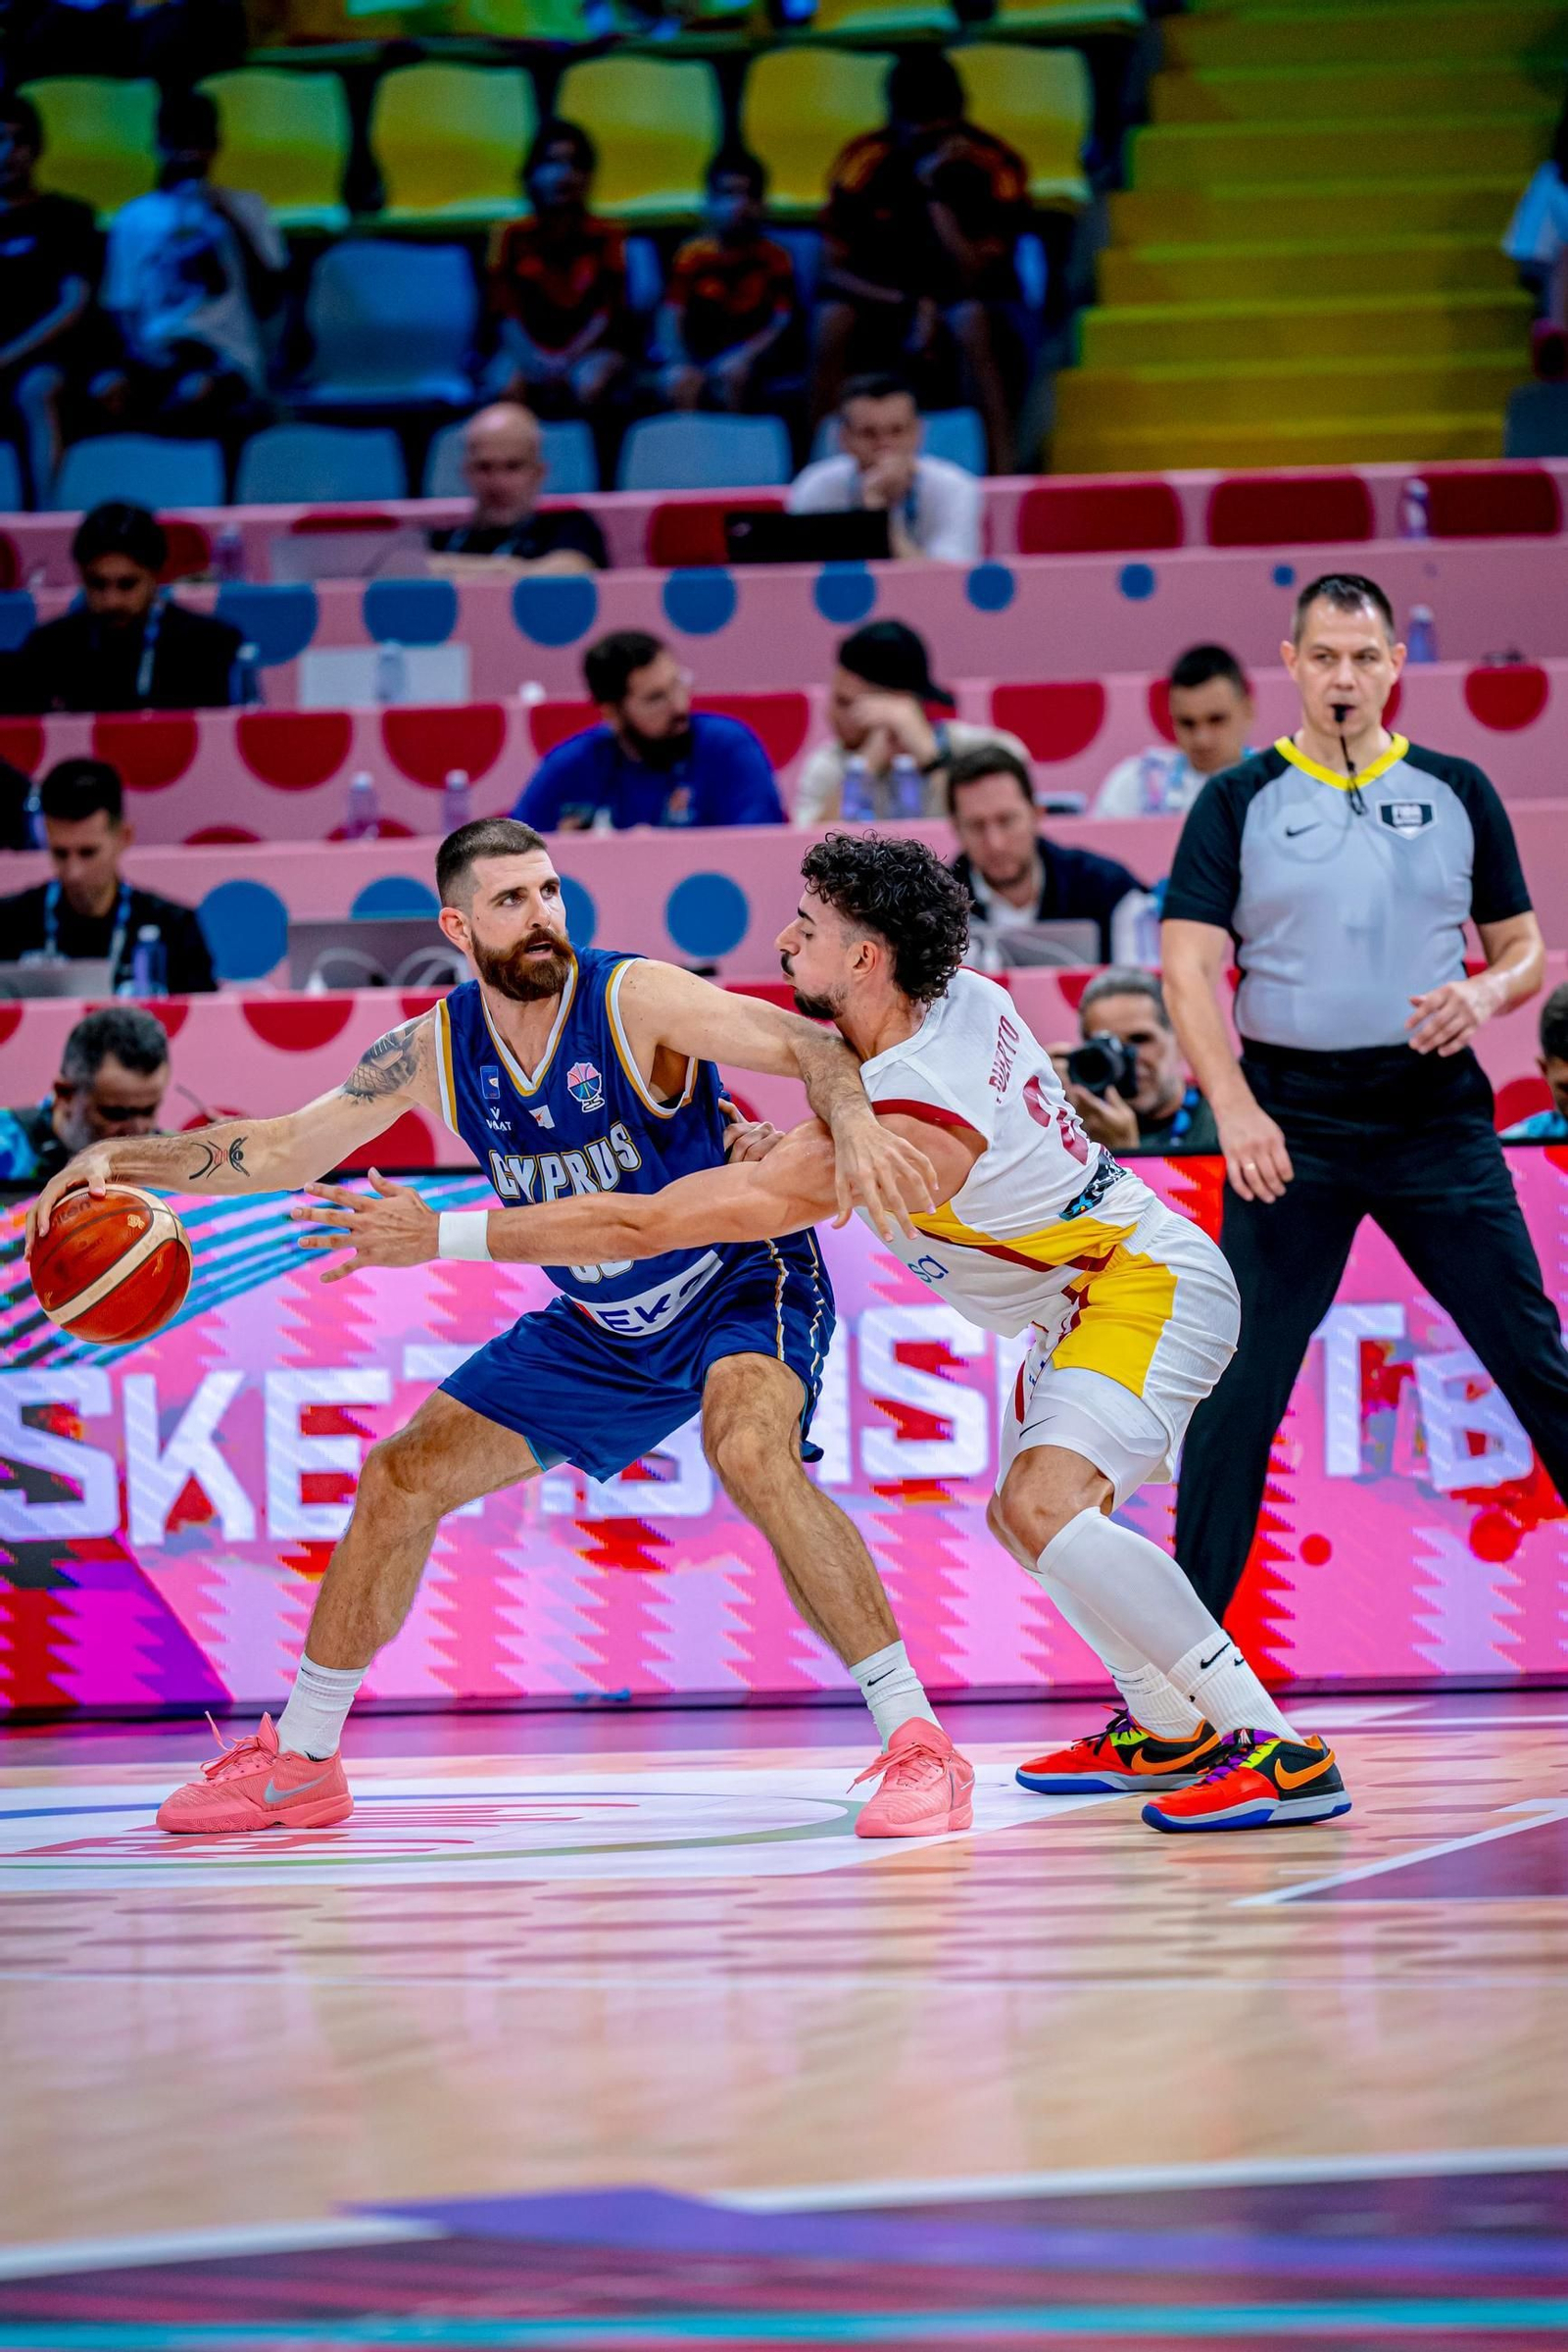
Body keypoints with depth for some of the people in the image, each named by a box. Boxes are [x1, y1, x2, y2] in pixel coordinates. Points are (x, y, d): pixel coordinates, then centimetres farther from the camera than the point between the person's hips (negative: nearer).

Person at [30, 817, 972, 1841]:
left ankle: (919, 1743, -32)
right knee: (402, 1476, 5)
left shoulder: (633, 1000, -24)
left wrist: (853, 1119, -54)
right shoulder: (437, 1050, -7)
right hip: (603, 1326, 7)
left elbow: (813, 1045, -31)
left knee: (750, 1447, -37)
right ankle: (299, 1763, 20)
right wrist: (123, 1160, -13)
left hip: (741, 1286, -7)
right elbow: (284, 1147, 0)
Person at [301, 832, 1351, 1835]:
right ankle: (1166, 1732, 43)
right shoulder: (967, 999, -5)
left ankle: (1279, 1754, -33)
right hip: (1094, 1288, 11)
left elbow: (646, 1224, -29)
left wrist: (439, 1235, -25)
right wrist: (794, 1150, 0)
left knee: (1048, 1504, -30)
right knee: (1025, 1515, 24)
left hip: (1149, 1287, -11)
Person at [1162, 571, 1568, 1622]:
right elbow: (1189, 969, -3)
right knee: (1240, 1388, -4)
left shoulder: (1458, 793, 9)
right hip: (1290, 1122, -1)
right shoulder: (1239, 803, 3)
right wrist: (1233, 1107, -18)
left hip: (1437, 1112, 1)